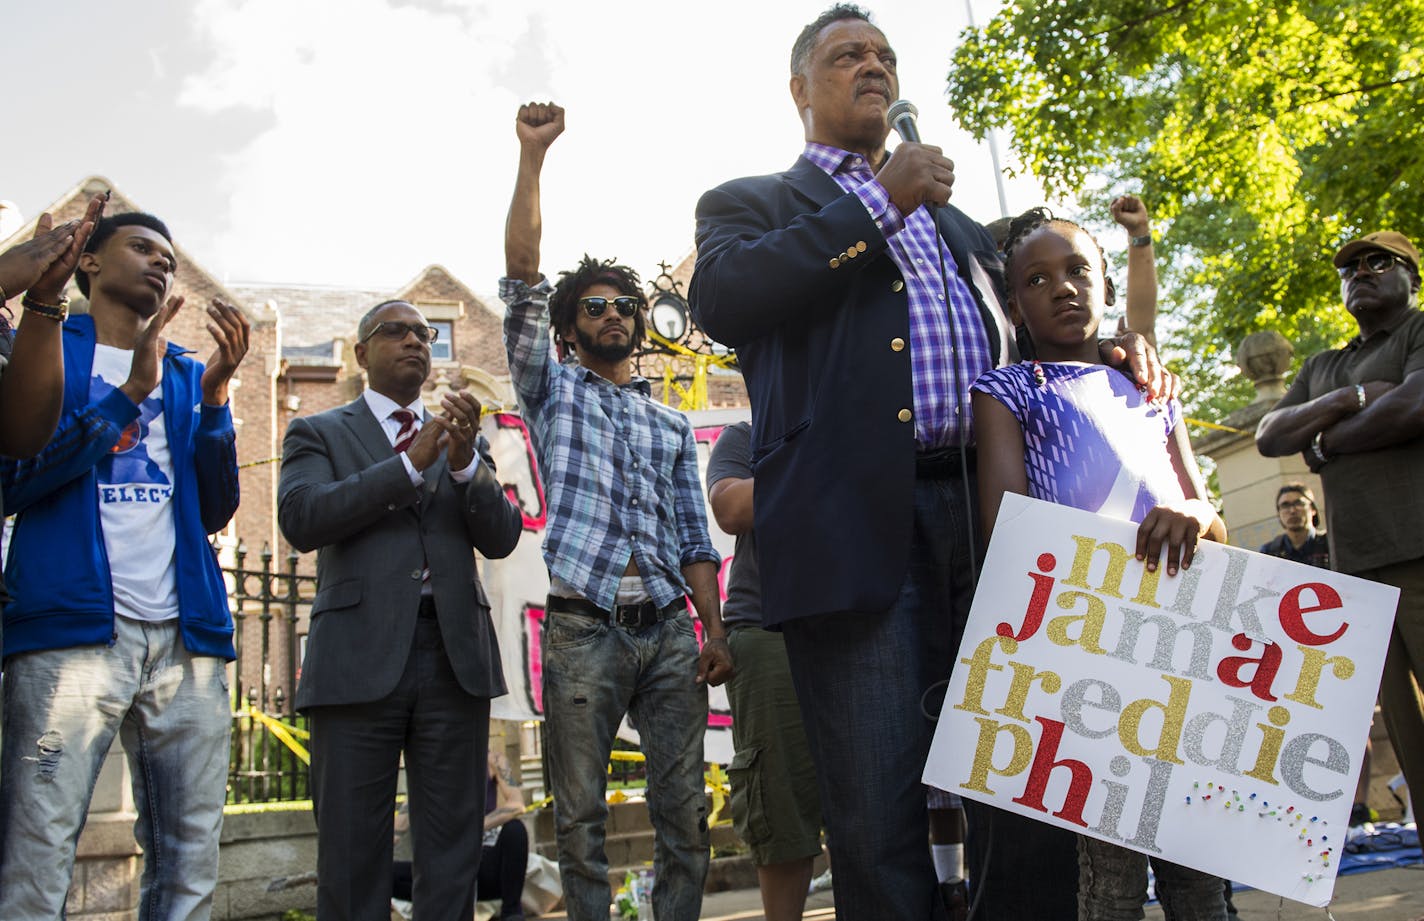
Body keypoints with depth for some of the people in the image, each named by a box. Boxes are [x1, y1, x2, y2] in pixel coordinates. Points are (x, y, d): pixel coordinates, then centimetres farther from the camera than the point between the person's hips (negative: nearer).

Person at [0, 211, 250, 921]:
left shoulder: (185, 373, 22)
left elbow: (215, 511, 12)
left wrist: (214, 394, -1)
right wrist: (129, 393, -8)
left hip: (184, 636, 4)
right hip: (73, 628, -4)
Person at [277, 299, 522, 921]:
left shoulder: (464, 438, 19)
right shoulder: (318, 434, 10)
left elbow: (501, 538, 7)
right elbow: (300, 519, -9)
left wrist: (466, 462, -11)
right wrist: (411, 463, -13)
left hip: (454, 656, 3)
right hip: (360, 656, -2)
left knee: (452, 849, 6)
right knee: (352, 850, 3)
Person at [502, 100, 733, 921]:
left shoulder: (673, 424, 21)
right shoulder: (553, 391, 12)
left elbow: (695, 537, 15)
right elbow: (523, 277, 1)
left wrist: (715, 631, 2)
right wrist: (533, 156, -4)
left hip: (670, 630, 3)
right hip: (585, 628, -3)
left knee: (686, 812, 2)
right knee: (582, 817, 1)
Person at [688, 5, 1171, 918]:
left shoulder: (959, 227, 30)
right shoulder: (751, 204, 15)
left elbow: (1022, 349, 31)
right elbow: (722, 299, -8)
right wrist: (879, 202, -3)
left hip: (992, 523, 5)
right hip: (860, 529, -4)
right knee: (882, 821, -5)